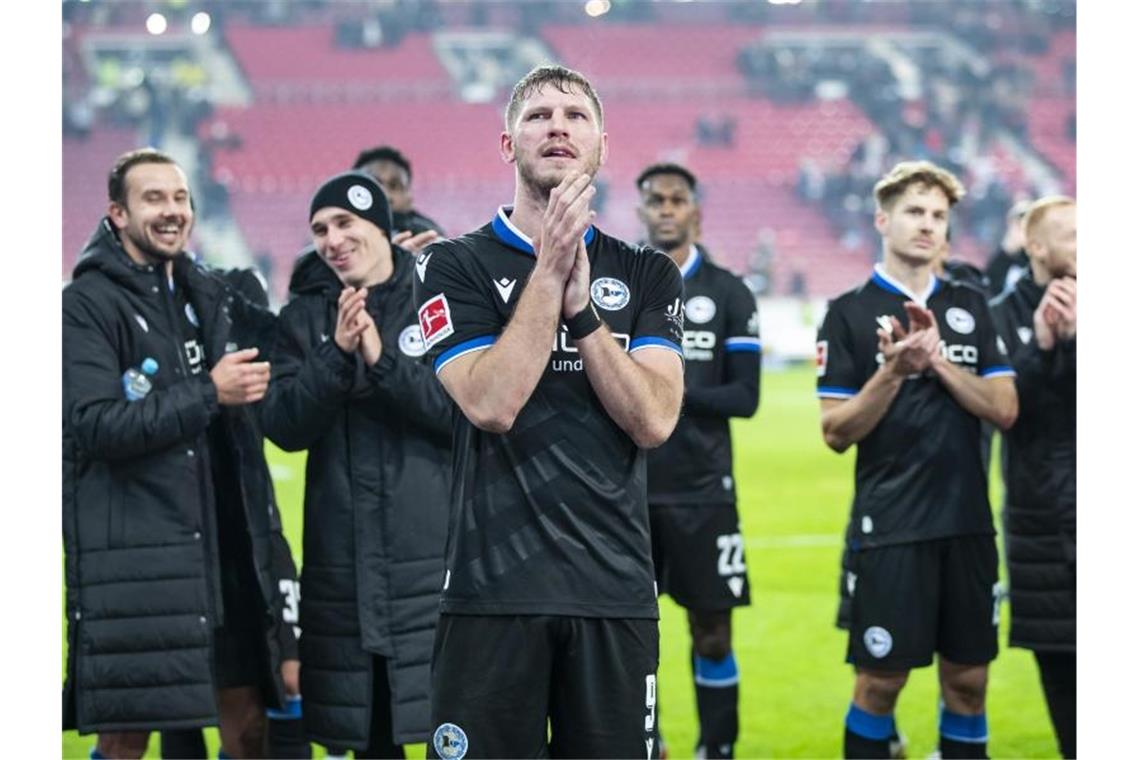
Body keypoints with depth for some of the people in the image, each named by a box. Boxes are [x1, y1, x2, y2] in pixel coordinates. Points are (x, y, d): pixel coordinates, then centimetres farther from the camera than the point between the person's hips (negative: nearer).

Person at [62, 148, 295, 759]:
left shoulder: (210, 295, 14)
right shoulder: (86, 305, -6)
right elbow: (96, 427, -17)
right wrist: (209, 394, -18)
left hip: (225, 548, 7)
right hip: (132, 557, -6)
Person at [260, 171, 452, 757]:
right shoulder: (303, 318, 9)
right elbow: (283, 426, -1)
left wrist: (383, 358, -18)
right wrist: (338, 355, -15)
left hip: (434, 555, -3)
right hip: (344, 567, 3)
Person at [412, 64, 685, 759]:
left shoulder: (648, 276, 10)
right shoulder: (456, 266, 3)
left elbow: (655, 420, -4)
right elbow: (491, 404, -13)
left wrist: (581, 302, -11)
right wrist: (551, 269, -12)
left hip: (617, 589, 2)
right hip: (493, 588, -2)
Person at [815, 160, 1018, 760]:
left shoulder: (970, 308, 9)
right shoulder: (848, 314, -2)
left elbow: (1004, 410, 0)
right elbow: (836, 433, -6)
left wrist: (938, 361, -12)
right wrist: (894, 371, -19)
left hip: (967, 524, 4)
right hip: (889, 528, -4)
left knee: (967, 680, 8)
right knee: (880, 680, 0)